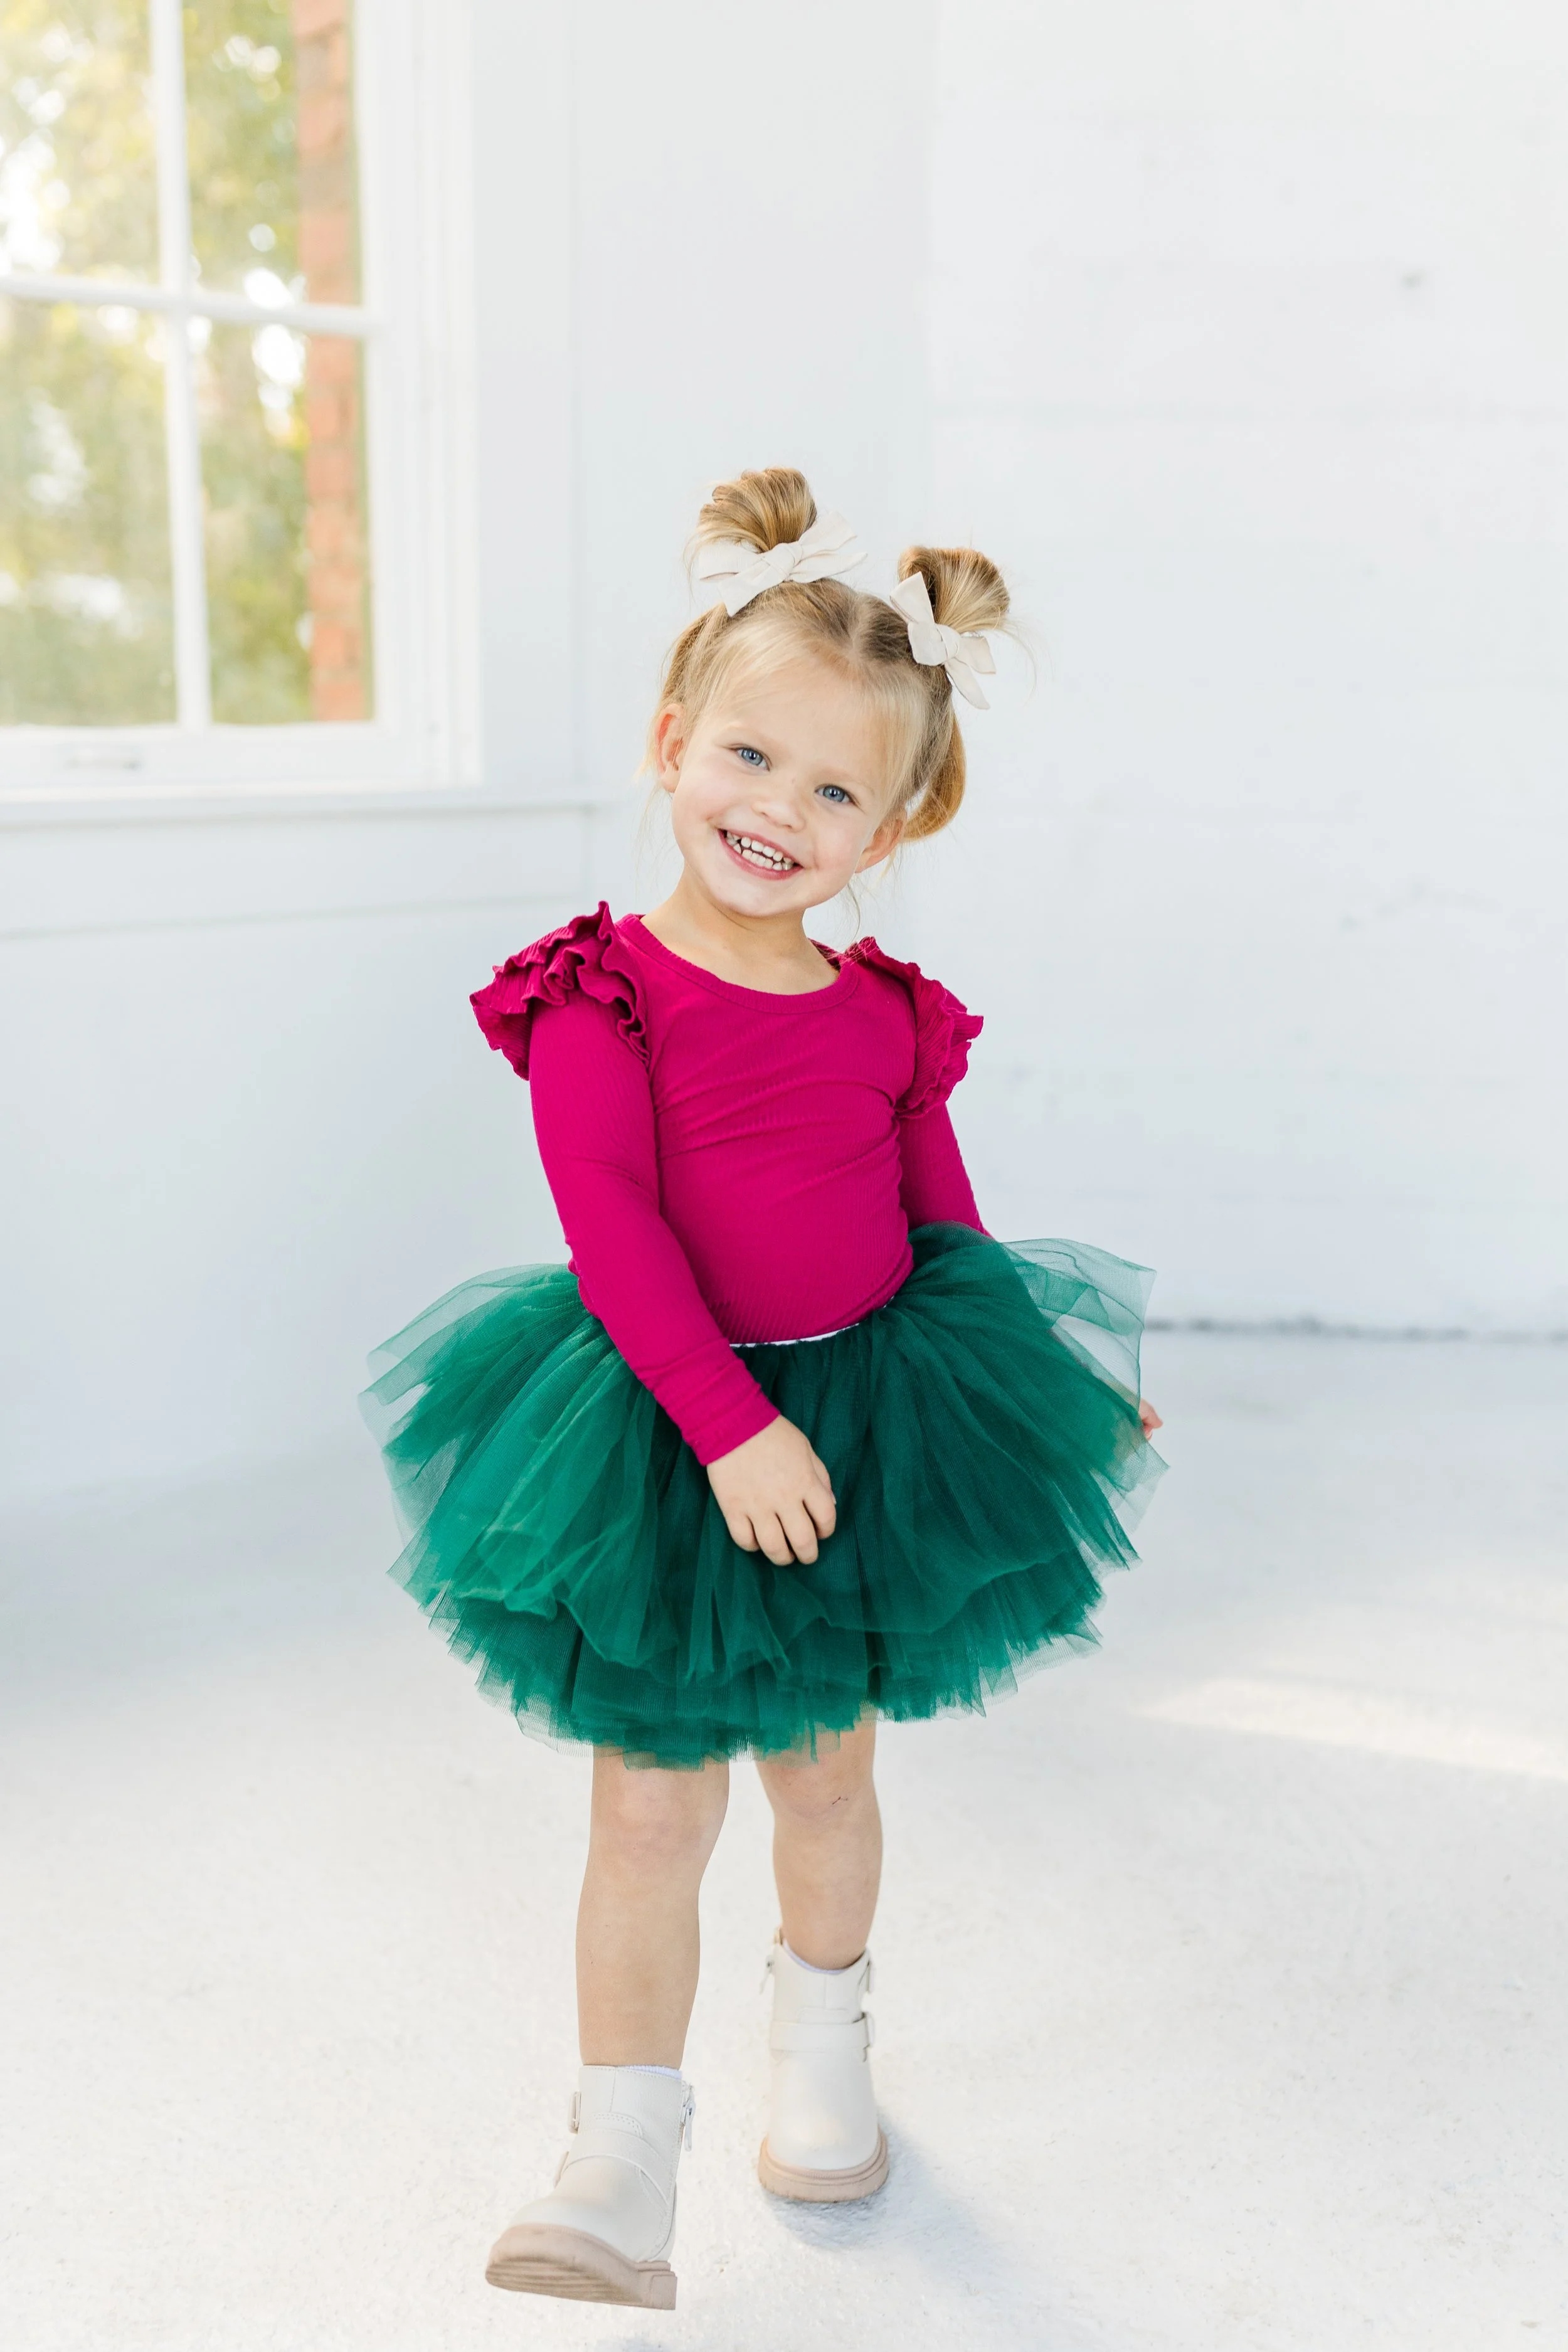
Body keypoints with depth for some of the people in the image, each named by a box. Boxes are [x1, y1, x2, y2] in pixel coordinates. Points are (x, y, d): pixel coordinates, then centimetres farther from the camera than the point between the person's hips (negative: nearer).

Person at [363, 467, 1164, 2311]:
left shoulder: (888, 1016, 0)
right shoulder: (602, 998, -12)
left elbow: (946, 1221, 9)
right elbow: (615, 1228, -19)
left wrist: (1032, 1393, 12)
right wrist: (730, 1422, -25)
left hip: (874, 1418, 4)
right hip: (664, 1442, -3)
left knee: (829, 1762, 19)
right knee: (652, 1800, 1)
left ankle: (822, 2057, 45)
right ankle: (624, 2166, 15)